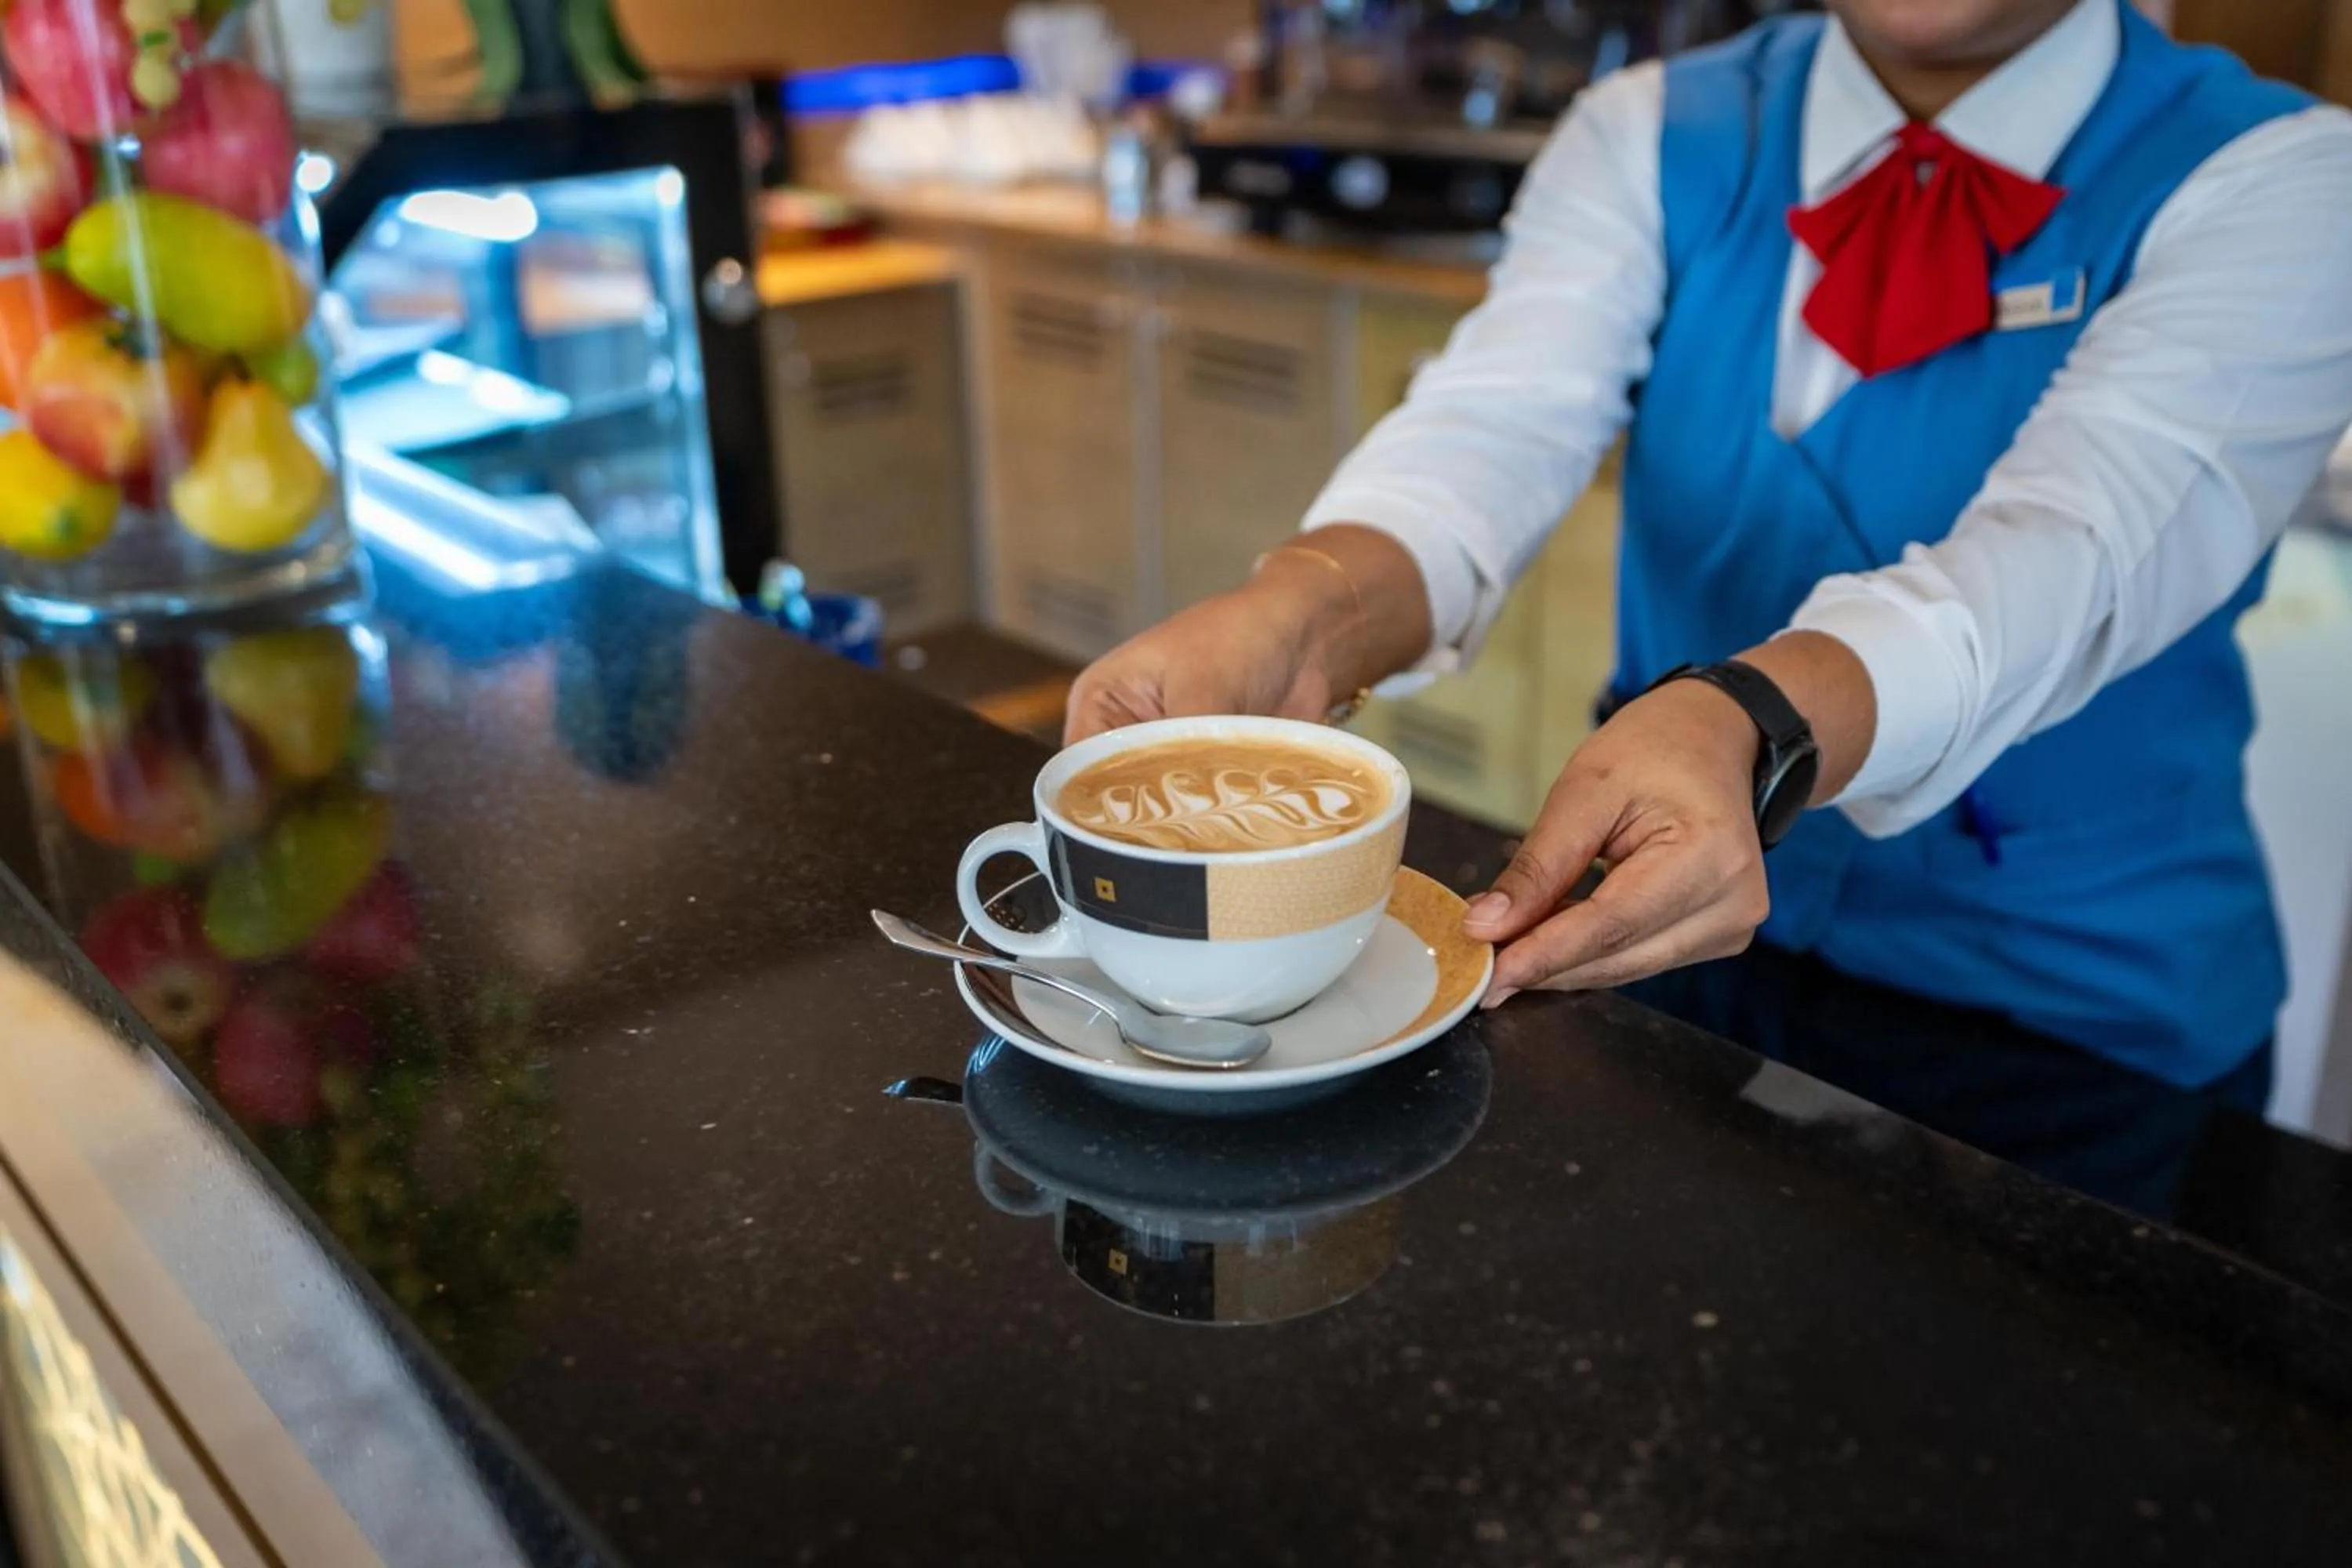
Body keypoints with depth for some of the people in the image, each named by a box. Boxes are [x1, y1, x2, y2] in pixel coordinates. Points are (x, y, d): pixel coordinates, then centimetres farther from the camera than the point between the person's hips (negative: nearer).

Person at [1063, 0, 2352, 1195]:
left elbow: (2079, 537, -27)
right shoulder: (1652, 140, 0)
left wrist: (1748, 724, -47)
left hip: (2078, 1015, -1)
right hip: (1658, 945, 2)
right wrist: (1298, 617, -40)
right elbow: (1503, 415, -18)